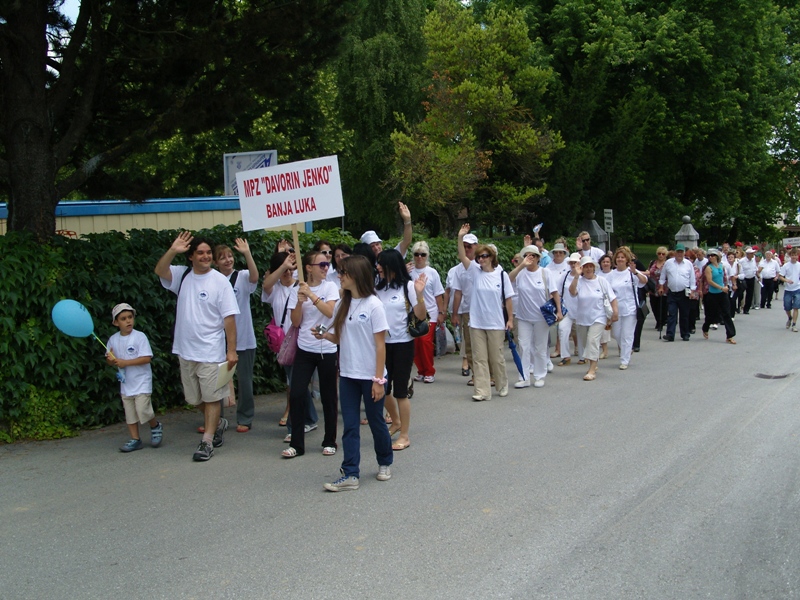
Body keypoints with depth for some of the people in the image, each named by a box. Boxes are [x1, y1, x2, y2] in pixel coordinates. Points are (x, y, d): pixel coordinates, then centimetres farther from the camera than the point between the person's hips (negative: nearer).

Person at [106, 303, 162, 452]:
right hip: (125, 383, 5)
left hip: (142, 381, -5)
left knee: (143, 409, -12)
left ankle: (156, 426, 15)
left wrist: (125, 362, -22)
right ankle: (135, 440, 19)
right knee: (130, 413, 9)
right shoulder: (113, 339, 3)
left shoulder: (140, 337, -13)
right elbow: (110, 360, 12)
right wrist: (111, 360, -13)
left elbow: (146, 358, -20)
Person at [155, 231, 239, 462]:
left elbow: (229, 317, -12)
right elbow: (159, 271, -12)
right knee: (195, 398, 16)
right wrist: (173, 251, -25)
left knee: (211, 397, 1)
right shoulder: (182, 275, 5)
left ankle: (207, 442, 9)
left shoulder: (220, 281, -9)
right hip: (186, 350, 5)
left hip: (211, 352, -5)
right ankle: (218, 424, 39)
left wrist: (231, 350, -15)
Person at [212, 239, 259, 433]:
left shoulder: (242, 277, -4)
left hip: (243, 339, -3)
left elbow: (254, 277, -27)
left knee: (244, 380, 5)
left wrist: (247, 254, -38)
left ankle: (245, 418, 18)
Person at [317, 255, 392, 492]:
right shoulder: (342, 305, 5)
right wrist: (325, 335, -9)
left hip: (370, 376, -5)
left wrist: (378, 379, -14)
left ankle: (385, 462, 33)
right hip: (347, 375, 5)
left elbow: (380, 344, -12)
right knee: (350, 425, 4)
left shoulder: (373, 305, -12)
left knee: (376, 421, 11)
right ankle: (350, 474, 7)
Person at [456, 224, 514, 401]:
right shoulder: (475, 272, 1)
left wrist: (510, 319, -3)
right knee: (479, 358, 2)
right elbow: (462, 257, -12)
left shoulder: (501, 274, -3)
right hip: (476, 322, 2)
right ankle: (482, 391, 6)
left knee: (496, 357, 8)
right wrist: (461, 238, -24)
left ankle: (503, 385, 29)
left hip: (496, 323, -2)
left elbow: (508, 299, 0)